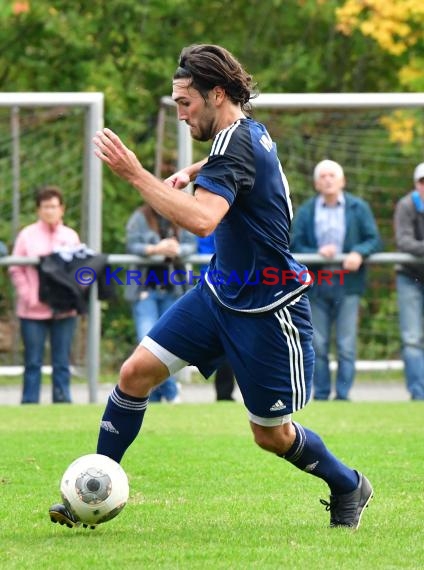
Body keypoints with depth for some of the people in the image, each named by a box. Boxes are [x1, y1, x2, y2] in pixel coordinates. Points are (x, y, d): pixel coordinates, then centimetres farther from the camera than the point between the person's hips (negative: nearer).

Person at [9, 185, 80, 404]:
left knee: (62, 363, 3)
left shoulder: (71, 236, 9)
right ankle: (29, 404, 5)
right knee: (33, 363, 1)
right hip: (34, 311, -2)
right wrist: (28, 296, -10)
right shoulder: (27, 235, 2)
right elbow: (15, 270, 0)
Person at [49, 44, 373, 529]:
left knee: (270, 434, 5)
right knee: (136, 372, -4)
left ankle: (348, 487, 32)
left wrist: (135, 174, -39)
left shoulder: (235, 143, -24)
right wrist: (192, 170, 18)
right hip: (219, 290, 9)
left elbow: (202, 219, -41)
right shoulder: (249, 129, 4)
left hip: (266, 311, -9)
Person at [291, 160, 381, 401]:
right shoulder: (306, 211, 7)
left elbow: (374, 240, 0)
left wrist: (359, 253, -20)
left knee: (346, 345, -5)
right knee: (318, 344, 3)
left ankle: (343, 395, 0)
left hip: (347, 283, -1)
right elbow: (295, 246, 1)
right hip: (317, 285, 1)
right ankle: (321, 395, 10)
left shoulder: (359, 208, 5)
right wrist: (317, 253, -17)